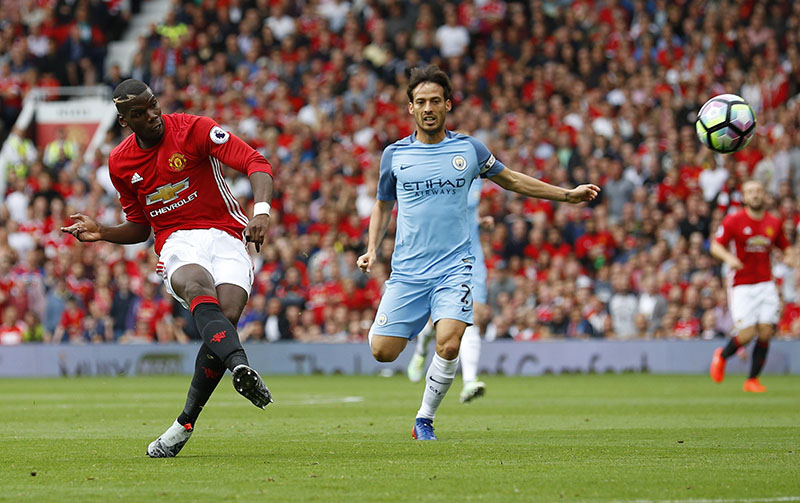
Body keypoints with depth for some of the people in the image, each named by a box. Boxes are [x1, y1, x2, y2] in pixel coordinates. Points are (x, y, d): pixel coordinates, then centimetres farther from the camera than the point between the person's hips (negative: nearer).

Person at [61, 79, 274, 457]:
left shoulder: (194, 129, -4)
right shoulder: (120, 162, 10)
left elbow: (256, 164, -12)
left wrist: (261, 210, -30)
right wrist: (101, 233, 4)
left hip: (226, 237, -1)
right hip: (176, 242, 1)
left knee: (227, 315, -26)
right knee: (198, 286, -36)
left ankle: (185, 423, -13)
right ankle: (240, 366, -62)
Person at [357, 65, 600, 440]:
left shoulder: (469, 149, 4)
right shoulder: (394, 155, 4)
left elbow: (511, 180, 18)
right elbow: (383, 205, 20)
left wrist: (567, 195, 17)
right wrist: (372, 250, 6)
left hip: (453, 268, -1)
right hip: (407, 269, 1)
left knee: (449, 345, -23)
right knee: (382, 351, -7)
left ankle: (424, 420, -2)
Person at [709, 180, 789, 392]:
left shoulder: (773, 223, 8)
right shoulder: (733, 221, -4)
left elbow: (785, 248, 19)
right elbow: (715, 246, -5)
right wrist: (728, 257, -26)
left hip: (766, 284, 3)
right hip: (742, 285, -3)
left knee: (765, 332, -7)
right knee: (747, 334, -11)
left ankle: (752, 379, 7)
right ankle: (722, 356, 22)